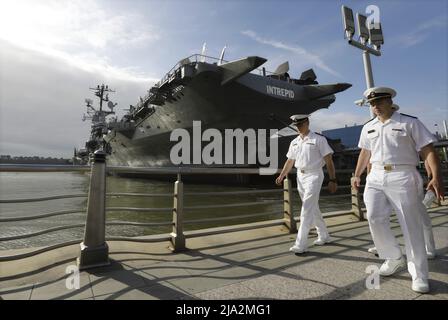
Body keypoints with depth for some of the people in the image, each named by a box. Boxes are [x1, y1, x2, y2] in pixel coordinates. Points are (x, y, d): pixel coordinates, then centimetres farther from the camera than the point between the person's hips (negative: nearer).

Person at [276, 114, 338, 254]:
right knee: (313, 208, 15)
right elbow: (290, 161, 13)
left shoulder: (318, 139, -5)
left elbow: (328, 160, -8)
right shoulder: (294, 142, 12)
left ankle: (301, 244, -8)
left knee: (307, 209, -11)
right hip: (300, 176, 6)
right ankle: (324, 236, 32)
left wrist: (333, 179, -12)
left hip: (314, 175, -6)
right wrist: (281, 176, 3)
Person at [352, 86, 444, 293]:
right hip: (376, 177, 4)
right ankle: (394, 258, 15)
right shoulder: (368, 128, 15)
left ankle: (419, 275, 15)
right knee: (374, 218, -9)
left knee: (411, 225, 0)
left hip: (402, 177, -4)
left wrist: (436, 177, -18)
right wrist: (357, 175, 25)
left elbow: (428, 150, -6)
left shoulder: (409, 123, 0)